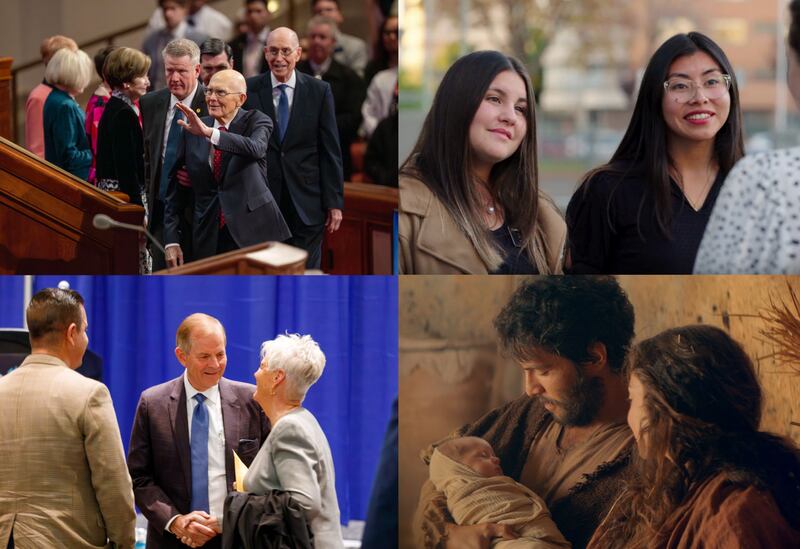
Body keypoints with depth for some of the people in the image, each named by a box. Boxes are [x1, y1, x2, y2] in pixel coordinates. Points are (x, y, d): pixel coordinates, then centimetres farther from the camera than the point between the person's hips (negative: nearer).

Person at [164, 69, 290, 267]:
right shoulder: (192, 130, 8)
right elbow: (175, 184, 10)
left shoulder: (256, 121, -1)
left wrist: (209, 133, -35)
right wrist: (171, 240, 3)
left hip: (253, 230, -3)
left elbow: (256, 149, -25)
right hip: (209, 236, 3)